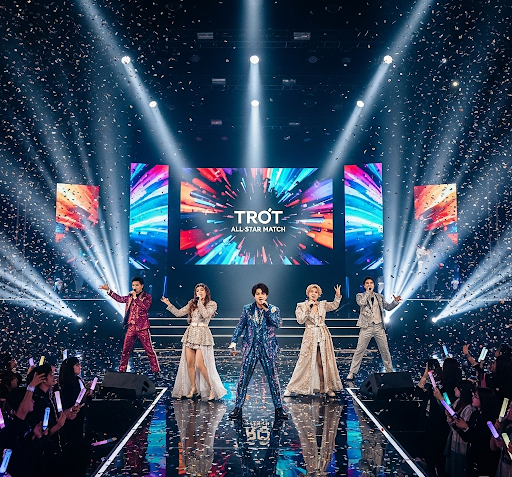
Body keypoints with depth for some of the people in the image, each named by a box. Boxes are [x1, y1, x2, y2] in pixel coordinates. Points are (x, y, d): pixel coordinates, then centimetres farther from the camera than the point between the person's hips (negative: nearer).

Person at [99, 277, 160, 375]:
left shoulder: (147, 297, -4)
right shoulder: (130, 296, 12)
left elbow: (145, 307, -19)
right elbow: (120, 299, 21)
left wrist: (135, 298, -21)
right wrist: (108, 290, 18)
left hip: (142, 328, -5)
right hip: (131, 327, 5)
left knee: (149, 350, -3)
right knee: (125, 350, 9)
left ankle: (156, 370, 4)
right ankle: (122, 370, 21)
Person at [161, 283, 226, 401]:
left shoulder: (212, 304, 0)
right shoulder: (192, 303, 13)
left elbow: (205, 315, -18)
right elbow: (178, 313, 12)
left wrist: (200, 302, -12)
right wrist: (169, 304, 4)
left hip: (202, 335, -5)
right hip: (190, 334, 5)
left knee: (200, 364, -11)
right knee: (189, 363, 3)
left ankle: (212, 389, 1)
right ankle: (193, 388, 16)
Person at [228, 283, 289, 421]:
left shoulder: (273, 310, 3)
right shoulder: (247, 309, 6)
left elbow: (278, 324, -14)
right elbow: (240, 326, 6)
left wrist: (267, 310, -18)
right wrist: (234, 341, -4)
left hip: (267, 348, -1)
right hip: (250, 347, 1)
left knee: (272, 378, 2)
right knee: (243, 378, 1)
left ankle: (279, 408, 12)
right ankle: (238, 407, 9)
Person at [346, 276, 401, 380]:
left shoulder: (379, 297, 15)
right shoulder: (360, 296, 5)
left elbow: (388, 307, 15)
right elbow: (361, 303, -15)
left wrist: (395, 301, -2)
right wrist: (368, 292, -9)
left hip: (379, 327, 3)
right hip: (366, 327, -3)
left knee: (385, 350, 8)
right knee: (359, 350, -4)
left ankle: (390, 371, 21)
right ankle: (352, 373, 2)